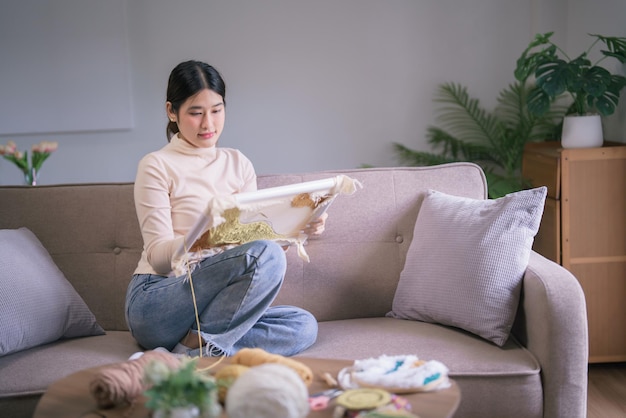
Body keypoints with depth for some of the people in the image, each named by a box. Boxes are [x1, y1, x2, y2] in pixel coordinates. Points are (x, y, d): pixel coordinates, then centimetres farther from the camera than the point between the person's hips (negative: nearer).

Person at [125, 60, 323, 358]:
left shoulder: (238, 164, 14)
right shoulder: (157, 166, -4)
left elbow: (258, 235, 11)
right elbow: (158, 257, -12)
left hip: (206, 306, 7)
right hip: (155, 304, -6)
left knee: (304, 325, -19)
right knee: (266, 255, -28)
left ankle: (188, 352, -22)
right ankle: (196, 345, -22)